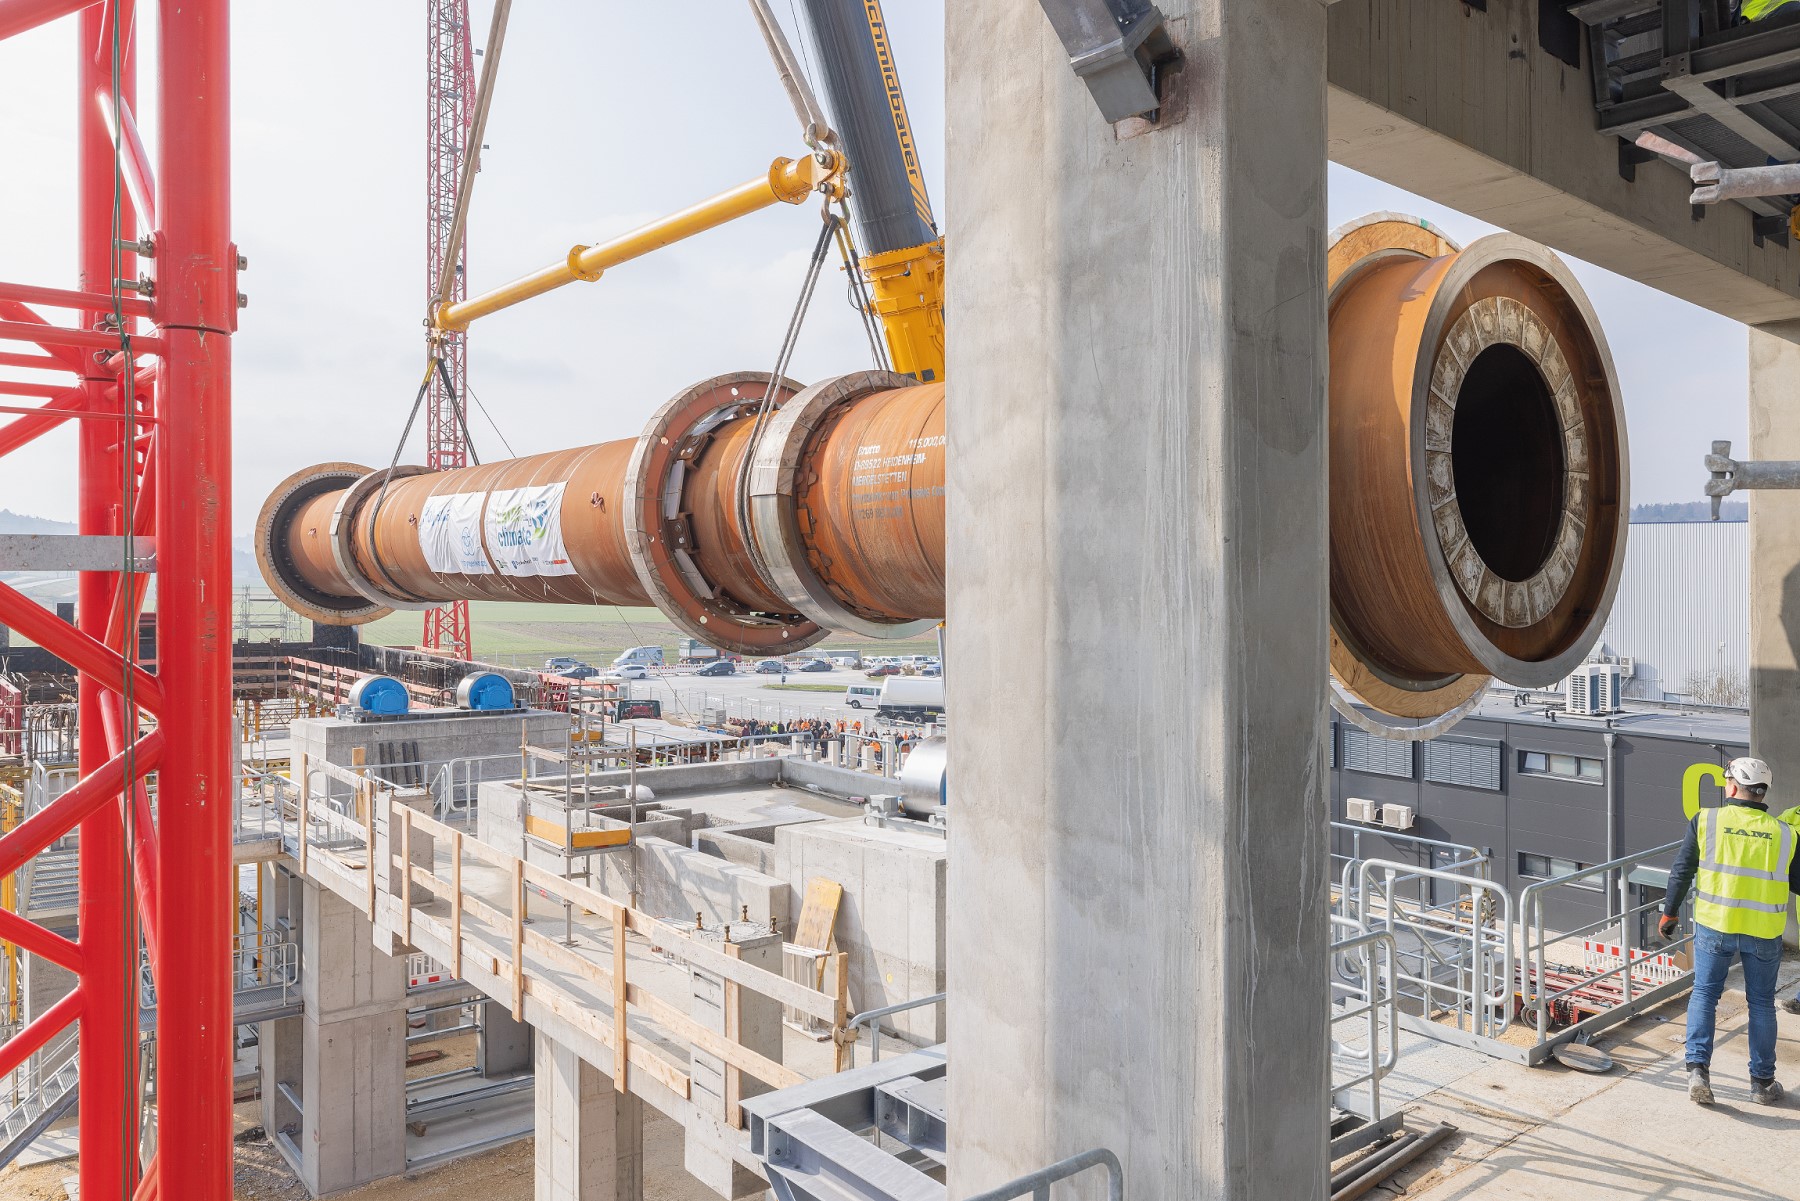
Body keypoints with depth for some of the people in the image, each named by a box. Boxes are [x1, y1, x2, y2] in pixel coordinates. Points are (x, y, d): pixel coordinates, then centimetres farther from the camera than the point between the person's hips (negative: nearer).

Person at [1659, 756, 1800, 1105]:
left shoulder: (1705, 821, -7)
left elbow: (1681, 872, -4)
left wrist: (1669, 913, 6)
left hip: (1714, 926, -1)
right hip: (1764, 932, 1)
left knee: (1703, 995, 9)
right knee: (1761, 1004, 14)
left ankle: (1698, 1069, -2)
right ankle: (1762, 1083, 22)